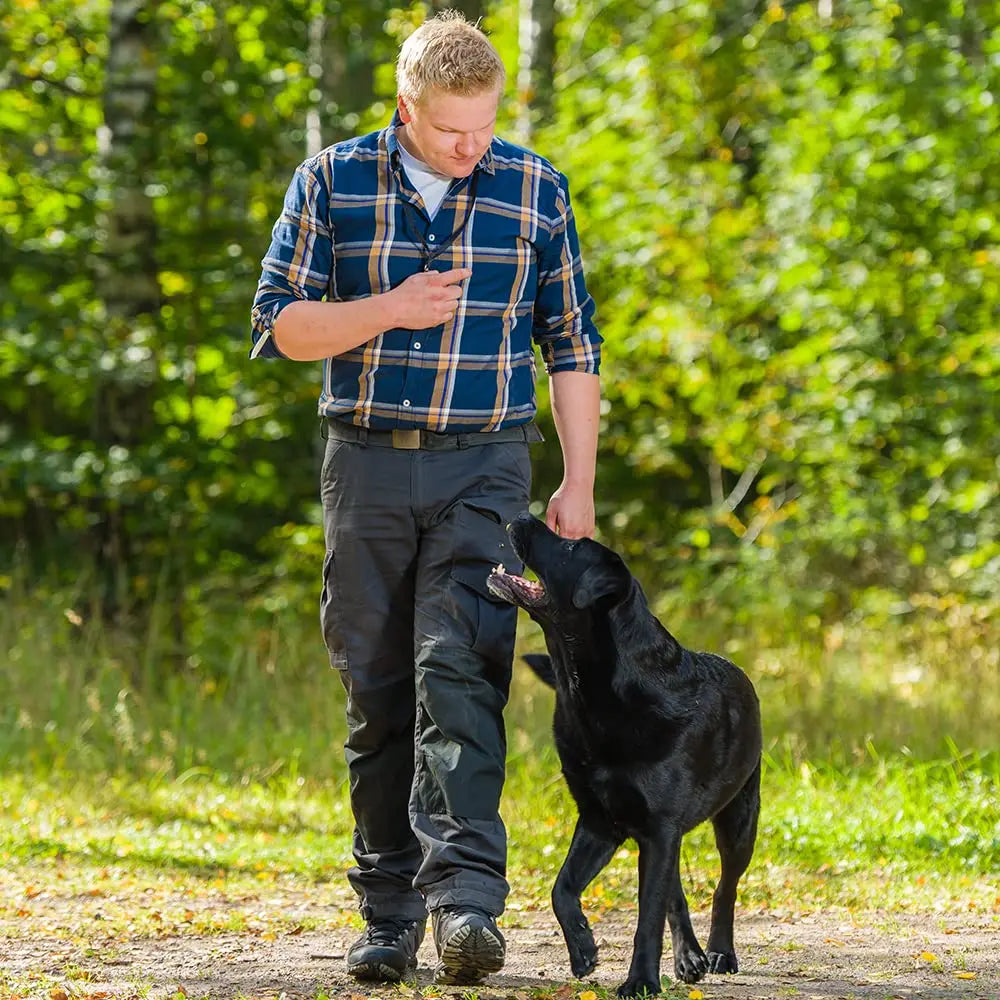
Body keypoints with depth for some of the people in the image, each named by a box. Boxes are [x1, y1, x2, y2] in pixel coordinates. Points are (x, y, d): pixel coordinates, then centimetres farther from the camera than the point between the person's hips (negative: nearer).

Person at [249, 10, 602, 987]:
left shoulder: (534, 190, 4)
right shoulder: (331, 183, 2)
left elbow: (571, 346, 8)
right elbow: (277, 323, 1)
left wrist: (578, 485, 3)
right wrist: (387, 311, -15)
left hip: (484, 468, -1)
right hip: (366, 465, 1)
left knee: (459, 667, -17)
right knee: (377, 690, 4)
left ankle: (465, 893, -25)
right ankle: (389, 911, 11)